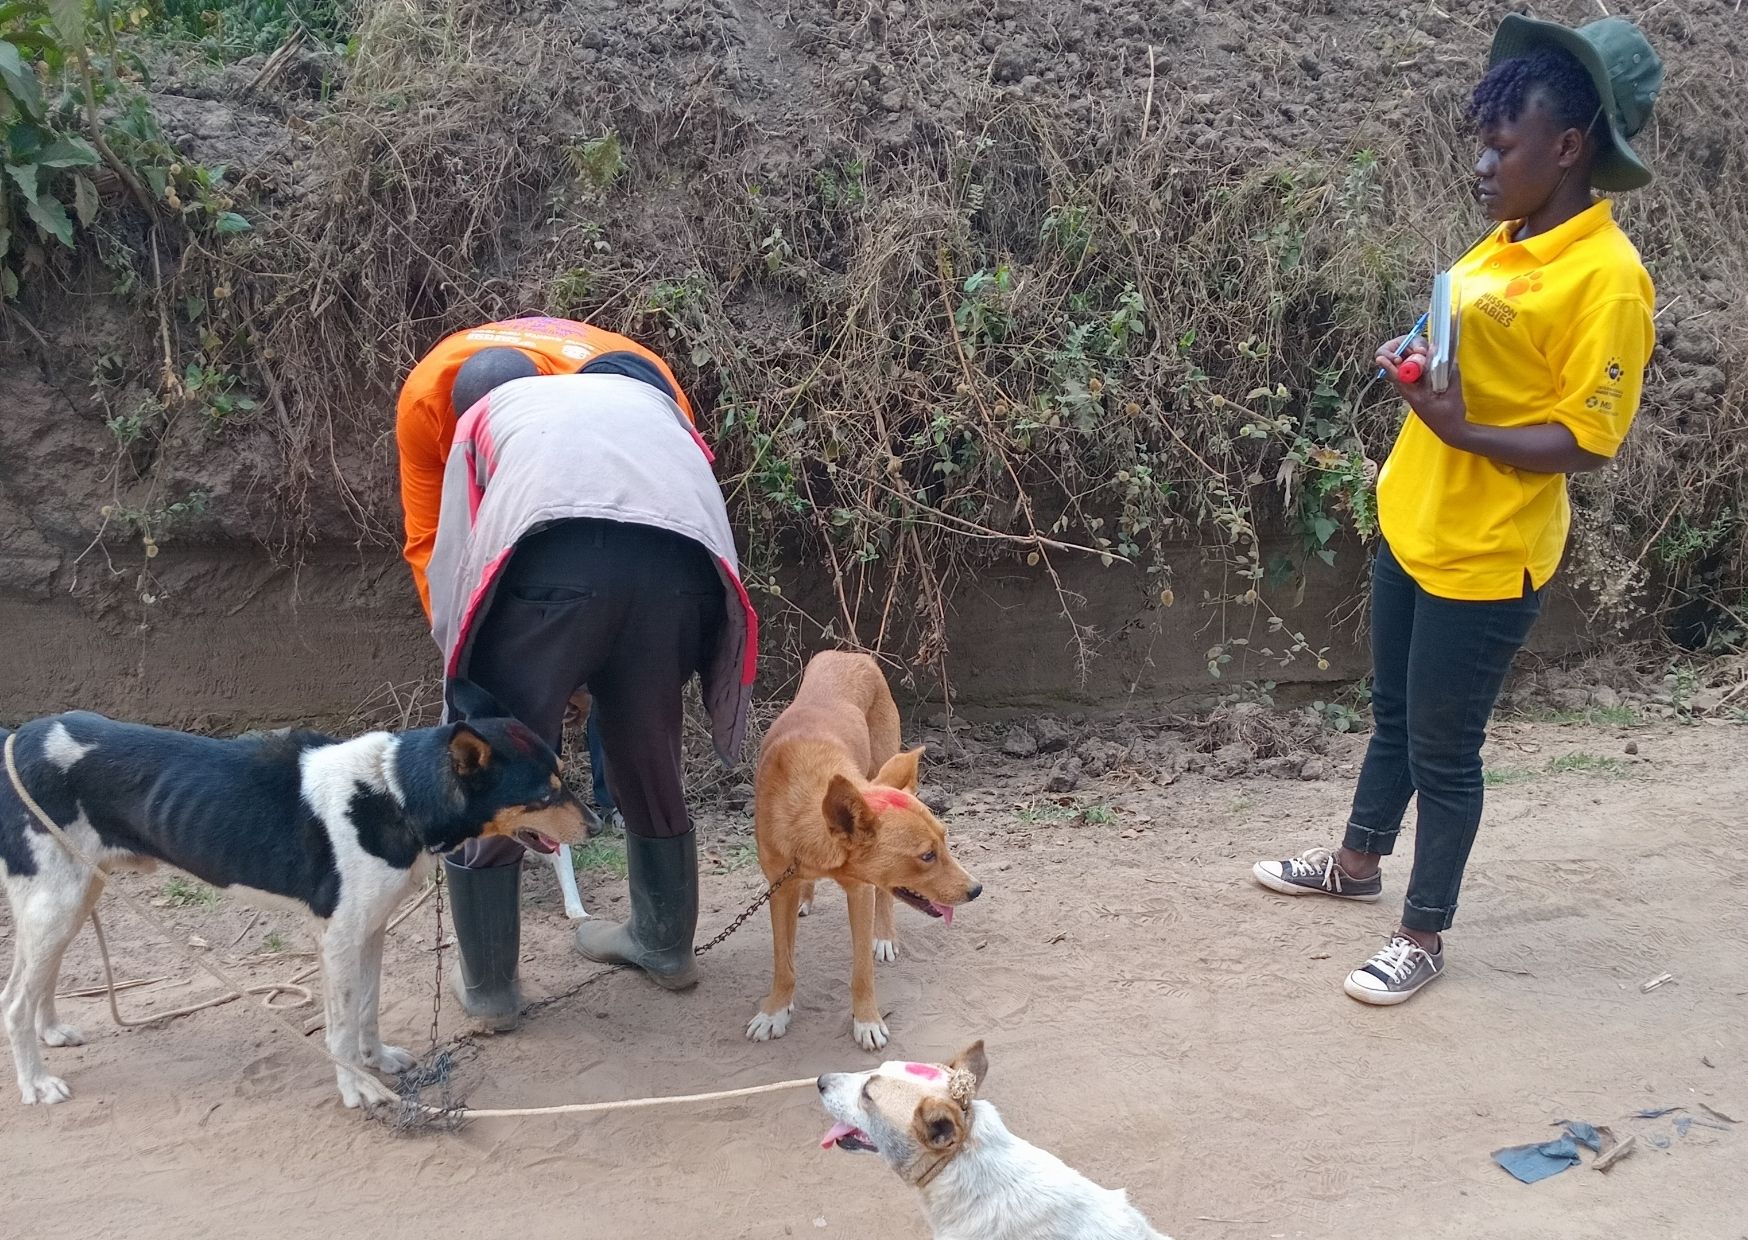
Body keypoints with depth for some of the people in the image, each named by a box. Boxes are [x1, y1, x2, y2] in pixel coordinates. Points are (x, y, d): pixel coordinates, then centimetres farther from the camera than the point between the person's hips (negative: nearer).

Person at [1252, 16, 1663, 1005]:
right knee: (1394, 714, 23)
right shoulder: (1505, 242, 7)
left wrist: (1465, 433, -31)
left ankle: (1424, 938, 23)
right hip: (1413, 526, 8)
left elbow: (1588, 442, -20)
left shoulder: (1605, 275, -19)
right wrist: (1419, 364, 1)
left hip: (1487, 557, -8)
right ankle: (1358, 862, 44)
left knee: (1442, 748, 5)